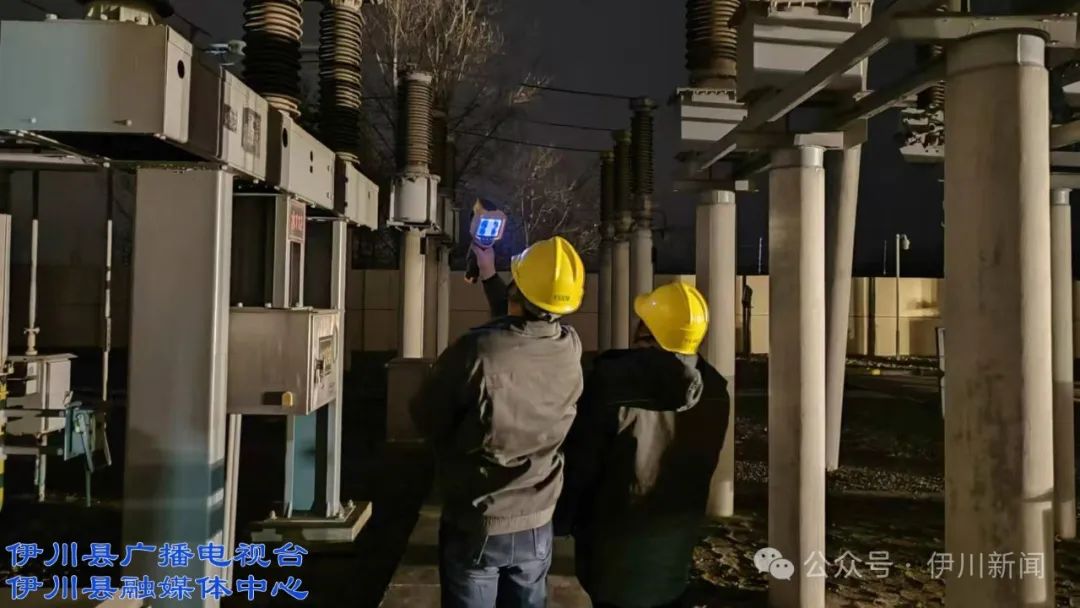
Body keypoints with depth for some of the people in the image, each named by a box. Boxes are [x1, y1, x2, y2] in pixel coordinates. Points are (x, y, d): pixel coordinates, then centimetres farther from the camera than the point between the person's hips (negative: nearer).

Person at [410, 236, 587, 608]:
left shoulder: (476, 352, -28)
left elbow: (426, 421, -12)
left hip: (474, 526, -3)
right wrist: (489, 275, 23)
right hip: (537, 525, 4)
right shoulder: (571, 348, -12)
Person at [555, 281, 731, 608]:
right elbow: (703, 466, 5)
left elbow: (580, 463, -18)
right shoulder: (714, 390, -7)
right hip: (677, 543, 5)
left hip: (615, 550, -4)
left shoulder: (611, 382, -25)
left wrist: (561, 521, -4)